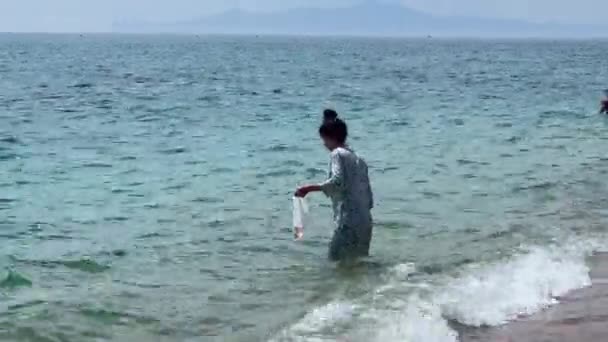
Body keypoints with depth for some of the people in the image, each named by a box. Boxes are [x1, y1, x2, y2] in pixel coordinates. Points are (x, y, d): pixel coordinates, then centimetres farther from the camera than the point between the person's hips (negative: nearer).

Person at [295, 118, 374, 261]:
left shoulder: (337, 153, -2)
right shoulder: (358, 158, 22)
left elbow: (337, 181, -20)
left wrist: (309, 188, -16)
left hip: (349, 221, -9)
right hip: (365, 221, 9)